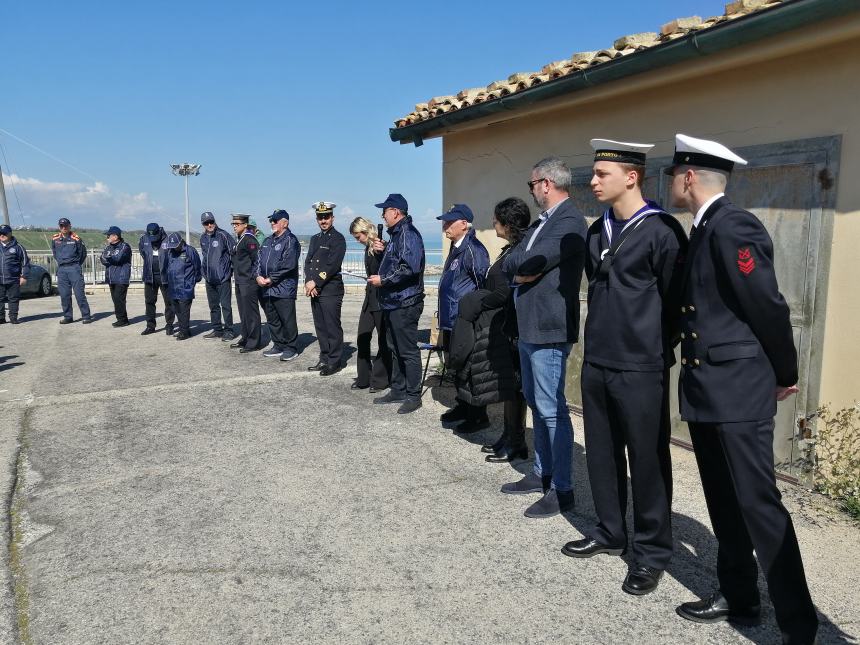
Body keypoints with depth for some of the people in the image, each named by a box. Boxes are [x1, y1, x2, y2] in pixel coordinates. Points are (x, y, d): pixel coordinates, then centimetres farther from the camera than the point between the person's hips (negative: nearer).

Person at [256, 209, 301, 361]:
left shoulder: (290, 241, -8)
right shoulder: (268, 241, 18)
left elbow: (288, 264, -18)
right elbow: (259, 259, 16)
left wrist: (271, 279, -16)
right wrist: (258, 276, -3)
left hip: (284, 289, -8)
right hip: (266, 289, 8)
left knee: (287, 320, -2)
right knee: (272, 320, 14)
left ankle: (290, 348, 9)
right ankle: (278, 346, 25)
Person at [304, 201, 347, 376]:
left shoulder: (338, 238, -6)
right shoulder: (315, 239, 18)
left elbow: (332, 265, -15)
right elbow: (308, 262, 11)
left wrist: (315, 282, -16)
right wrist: (309, 283, -6)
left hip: (331, 289, -7)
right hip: (314, 290, 7)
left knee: (332, 327, -3)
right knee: (320, 327, 12)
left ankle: (335, 362, 4)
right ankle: (324, 359, 21)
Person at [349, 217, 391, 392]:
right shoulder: (369, 248, 11)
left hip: (382, 300, -9)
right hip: (370, 298, 9)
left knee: (383, 340, 4)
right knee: (362, 338, 8)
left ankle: (380, 380, 14)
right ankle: (364, 379, 18)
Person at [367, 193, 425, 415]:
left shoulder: (408, 234, -16)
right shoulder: (396, 234, 16)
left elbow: (410, 268, -26)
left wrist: (383, 280, -19)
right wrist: (383, 250, 8)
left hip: (405, 303, -11)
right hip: (392, 303, 11)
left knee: (408, 351, -3)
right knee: (395, 349, 17)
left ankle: (413, 396, 6)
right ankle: (398, 390, 28)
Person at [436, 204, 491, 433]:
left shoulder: (473, 249, -16)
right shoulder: (455, 248, 14)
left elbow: (485, 285, -19)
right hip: (452, 320, 10)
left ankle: (478, 416, 8)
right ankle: (462, 407, 31)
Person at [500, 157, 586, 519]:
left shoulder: (569, 222, -14)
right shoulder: (542, 222, 16)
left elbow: (530, 262, -23)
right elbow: (509, 265, 12)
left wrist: (518, 267, -3)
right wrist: (523, 272, -8)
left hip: (548, 329, -10)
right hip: (528, 327, 10)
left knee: (552, 410, -4)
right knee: (537, 405, 18)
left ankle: (561, 489, 7)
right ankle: (542, 473, 31)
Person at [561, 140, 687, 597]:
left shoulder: (662, 231, -11)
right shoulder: (598, 231, 10)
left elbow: (676, 301, -8)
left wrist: (658, 350, -3)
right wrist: (600, 336, 16)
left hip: (640, 369, -7)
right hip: (596, 364, 7)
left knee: (647, 462, 5)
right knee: (602, 454, 16)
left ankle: (651, 553, 21)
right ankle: (610, 532, 34)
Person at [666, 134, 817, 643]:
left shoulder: (733, 226, -16)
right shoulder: (705, 230, 13)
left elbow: (768, 307, -16)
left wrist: (785, 374, -4)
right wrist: (696, 374, 18)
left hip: (738, 390, -10)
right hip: (708, 390, 10)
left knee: (759, 504, -3)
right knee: (725, 503, 16)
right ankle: (739, 597, 31)